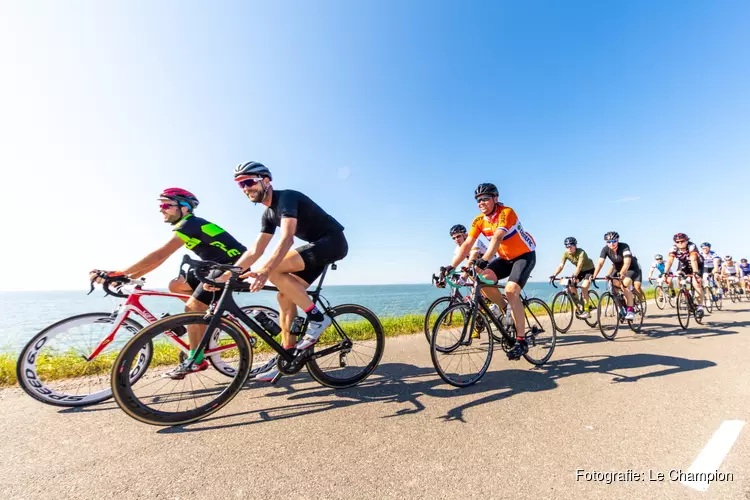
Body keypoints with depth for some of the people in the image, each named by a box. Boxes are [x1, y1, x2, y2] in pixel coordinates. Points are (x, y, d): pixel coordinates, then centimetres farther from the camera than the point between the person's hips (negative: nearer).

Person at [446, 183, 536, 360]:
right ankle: (505, 310, 5)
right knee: (483, 279, -21)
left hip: (525, 254, -5)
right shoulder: (479, 220, -7)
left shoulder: (506, 212, -24)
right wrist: (451, 266, -26)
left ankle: (521, 341, -11)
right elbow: (467, 244, -15)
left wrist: (484, 260, -57)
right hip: (505, 258, 6)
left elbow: (498, 237, -41)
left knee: (510, 291, -24)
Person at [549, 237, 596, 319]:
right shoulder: (566, 253, -16)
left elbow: (579, 265, -42)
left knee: (584, 287, -23)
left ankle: (587, 311, -15)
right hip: (580, 271, 6)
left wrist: (574, 276, -56)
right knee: (570, 285, -13)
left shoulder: (581, 252, -30)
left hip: (589, 270, -6)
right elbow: (561, 266, -23)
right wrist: (554, 275, -37)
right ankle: (578, 304, 7)